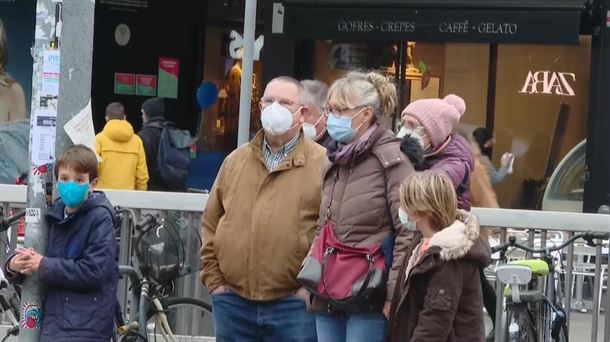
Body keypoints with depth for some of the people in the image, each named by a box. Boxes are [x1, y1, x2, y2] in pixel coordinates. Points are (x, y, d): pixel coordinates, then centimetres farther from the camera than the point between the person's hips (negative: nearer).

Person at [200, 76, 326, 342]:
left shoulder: (322, 164, -3)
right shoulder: (235, 161, 12)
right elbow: (211, 223, 15)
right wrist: (214, 279, 7)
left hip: (293, 306, -4)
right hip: (232, 303, 4)